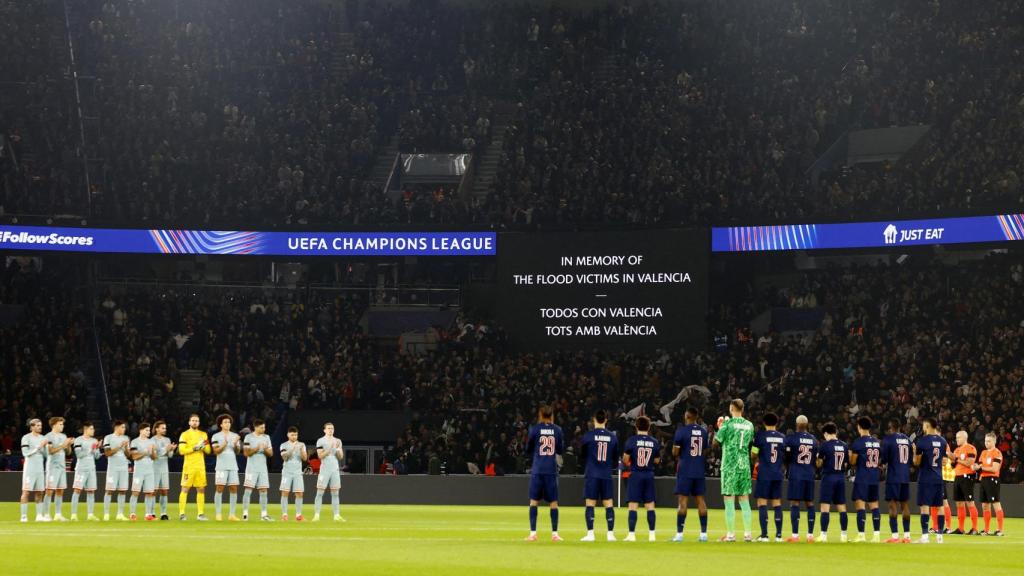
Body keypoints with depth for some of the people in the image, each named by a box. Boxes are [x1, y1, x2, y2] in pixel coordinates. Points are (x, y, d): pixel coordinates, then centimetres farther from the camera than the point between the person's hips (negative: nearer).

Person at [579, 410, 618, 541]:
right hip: (606, 475, 3)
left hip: (591, 475, -3)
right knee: (608, 504, 6)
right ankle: (611, 534, 3)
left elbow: (582, 455, 8)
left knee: (590, 503, -1)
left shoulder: (588, 436, -5)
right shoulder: (613, 437, 3)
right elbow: (616, 458, 13)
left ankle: (590, 534, -6)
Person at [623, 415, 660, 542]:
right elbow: (657, 460, 7)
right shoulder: (655, 442, 1)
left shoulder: (632, 440, -8)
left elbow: (625, 459, -7)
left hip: (635, 475, -3)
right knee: (650, 505, 8)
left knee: (633, 505, -1)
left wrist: (628, 463, 14)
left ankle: (631, 534, -5)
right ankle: (652, 534, 7)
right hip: (649, 475, 3)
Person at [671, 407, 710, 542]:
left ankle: (679, 533, -6)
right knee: (700, 500, 8)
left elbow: (675, 453, -7)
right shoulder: (704, 431, 7)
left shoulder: (681, 431, -9)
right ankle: (704, 533, 8)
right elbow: (705, 452, 13)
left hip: (685, 471, -5)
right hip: (699, 471, 5)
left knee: (682, 500, -3)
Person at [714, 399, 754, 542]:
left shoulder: (728, 423, -7)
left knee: (729, 500, -2)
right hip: (744, 464, 5)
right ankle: (747, 534, 8)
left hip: (730, 465, -5)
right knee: (745, 501, 9)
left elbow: (717, 440, -4)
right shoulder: (749, 425, 8)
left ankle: (730, 534, -3)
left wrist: (720, 426, 13)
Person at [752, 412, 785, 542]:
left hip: (764, 474, -4)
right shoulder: (783, 437, 8)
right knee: (777, 503, 9)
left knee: (762, 502, -1)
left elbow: (753, 454, -4)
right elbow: (786, 456, 12)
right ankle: (779, 534, 8)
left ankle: (764, 535, -6)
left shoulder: (760, 435, -5)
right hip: (778, 474, 4)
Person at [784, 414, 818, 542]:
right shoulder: (814, 439, 10)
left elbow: (787, 457, -1)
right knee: (809, 503, 8)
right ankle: (810, 535, 9)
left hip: (796, 475, -4)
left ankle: (795, 535, -9)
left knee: (795, 503, -4)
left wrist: (788, 470, 16)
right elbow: (816, 459, 14)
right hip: (810, 475, 4)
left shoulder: (791, 438, -6)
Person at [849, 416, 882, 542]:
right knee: (874, 505, 10)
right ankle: (877, 534, 9)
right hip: (874, 478, 6)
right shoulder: (878, 442, 9)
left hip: (862, 478, -6)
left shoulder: (858, 442, -10)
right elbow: (879, 461, 15)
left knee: (860, 505, -4)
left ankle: (861, 535, -8)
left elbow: (852, 462, -7)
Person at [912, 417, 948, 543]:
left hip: (925, 478, -5)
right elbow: (944, 461, 13)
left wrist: (914, 451, 9)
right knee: (939, 506, 9)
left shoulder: (922, 441, -10)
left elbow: (916, 462, -6)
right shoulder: (942, 441, 7)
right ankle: (939, 535, 11)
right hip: (938, 478, 5)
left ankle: (925, 535, -10)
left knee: (924, 506, -5)